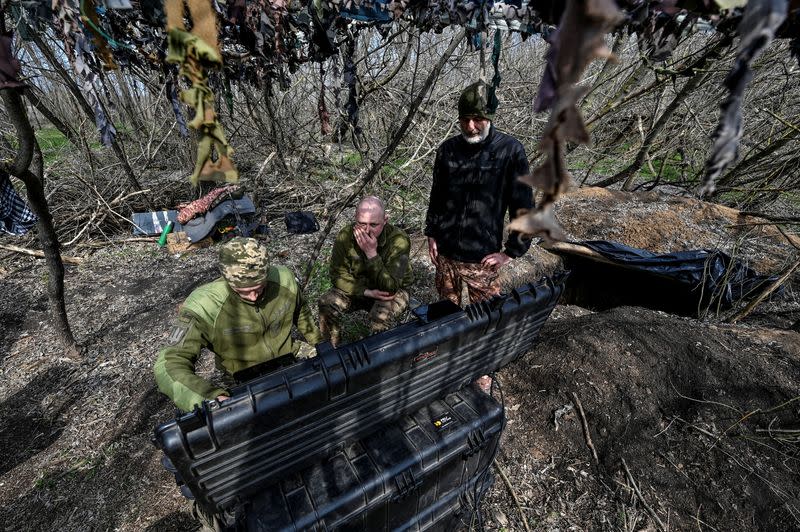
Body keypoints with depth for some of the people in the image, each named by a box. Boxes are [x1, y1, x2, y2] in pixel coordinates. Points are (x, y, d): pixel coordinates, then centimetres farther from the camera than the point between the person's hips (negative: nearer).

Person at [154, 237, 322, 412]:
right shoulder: (204, 305, -28)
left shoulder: (284, 279, -17)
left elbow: (301, 312, 4)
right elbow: (170, 364, -27)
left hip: (289, 357, 3)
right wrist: (211, 398, -44)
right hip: (246, 381, -3)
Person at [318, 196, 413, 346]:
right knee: (327, 303, -19)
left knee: (381, 315, -33)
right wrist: (368, 292, -24)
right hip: (358, 288, 4)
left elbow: (390, 288, -31)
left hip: (393, 292, -3)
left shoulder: (399, 240, -29)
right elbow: (338, 276, -11)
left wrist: (372, 253, -40)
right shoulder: (345, 235, -18)